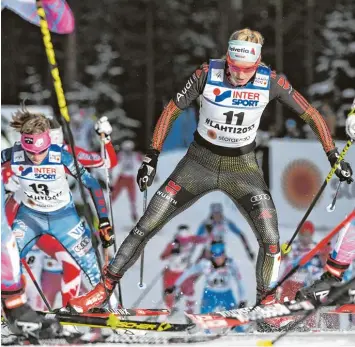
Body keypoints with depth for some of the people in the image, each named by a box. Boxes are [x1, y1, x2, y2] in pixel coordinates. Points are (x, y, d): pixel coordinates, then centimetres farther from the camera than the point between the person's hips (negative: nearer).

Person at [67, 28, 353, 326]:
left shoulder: (271, 82, -17)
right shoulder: (208, 74, -19)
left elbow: (311, 115, -6)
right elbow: (172, 110, -8)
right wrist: (152, 157, -10)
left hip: (243, 167, 0)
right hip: (200, 161, 0)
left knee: (271, 241, -14)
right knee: (145, 227, -3)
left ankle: (266, 303, 10)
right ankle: (105, 289, 10)